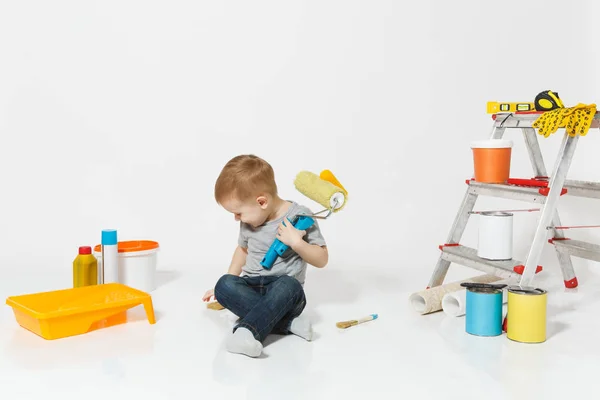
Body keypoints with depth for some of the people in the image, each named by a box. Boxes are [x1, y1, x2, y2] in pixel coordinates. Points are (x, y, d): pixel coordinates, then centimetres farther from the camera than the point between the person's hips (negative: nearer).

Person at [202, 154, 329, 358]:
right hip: (251, 287, 4)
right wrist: (227, 287, 20)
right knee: (224, 285, -28)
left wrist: (296, 242, -22)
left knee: (288, 285, -39)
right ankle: (288, 322, -31)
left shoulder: (300, 216, -10)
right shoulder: (250, 220, 5)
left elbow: (322, 259, -6)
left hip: (285, 289, -4)